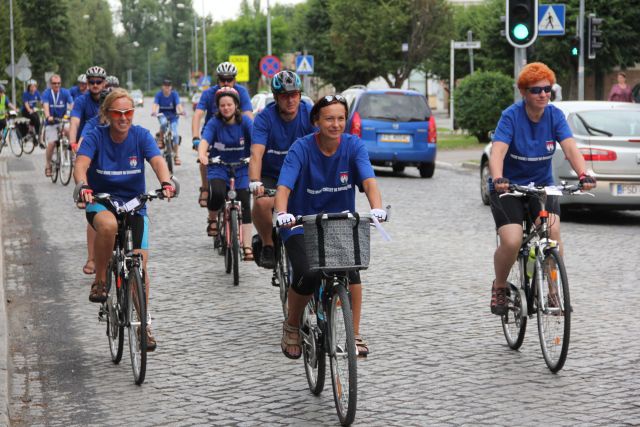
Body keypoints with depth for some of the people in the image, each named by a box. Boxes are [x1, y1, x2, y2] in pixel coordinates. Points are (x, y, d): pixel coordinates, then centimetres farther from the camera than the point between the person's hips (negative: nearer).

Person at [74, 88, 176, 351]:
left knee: (139, 262, -8)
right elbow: (81, 164, -27)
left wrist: (166, 183, -45)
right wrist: (83, 186, -49)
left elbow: (157, 161, -24)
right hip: (101, 202, -2)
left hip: (134, 203, 2)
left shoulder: (141, 135, -9)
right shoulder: (96, 137, -12)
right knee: (108, 224, -38)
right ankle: (99, 281, -16)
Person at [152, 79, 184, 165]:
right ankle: (161, 139, -11)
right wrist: (153, 111, -44)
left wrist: (181, 111, -46)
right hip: (163, 115, 0)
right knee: (163, 122, -37)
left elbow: (178, 104, -24)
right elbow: (155, 104, -22)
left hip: (173, 116, 0)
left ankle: (176, 155, -5)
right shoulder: (159, 94, -9)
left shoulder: (174, 94, -10)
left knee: (175, 134, -16)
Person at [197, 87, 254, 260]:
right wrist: (202, 154, -47)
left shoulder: (245, 122, -6)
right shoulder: (214, 123, -9)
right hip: (218, 167, -1)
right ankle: (212, 220, 2)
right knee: (217, 193, -29)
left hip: (241, 168, 1)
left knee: (244, 205, -10)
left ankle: (247, 247, -9)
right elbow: (205, 140, -25)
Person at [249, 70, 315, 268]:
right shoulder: (265, 117, -16)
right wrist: (255, 182, -44)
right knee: (261, 202, -32)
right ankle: (268, 245, -6)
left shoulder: (309, 114, -11)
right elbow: (256, 154, -27)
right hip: (271, 176, -2)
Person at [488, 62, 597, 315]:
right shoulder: (512, 116, -17)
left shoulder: (555, 116, -8)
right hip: (508, 188, -3)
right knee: (512, 242, -20)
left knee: (553, 231, -22)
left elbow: (570, 149, -20)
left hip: (542, 185, 3)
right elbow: (497, 152, -30)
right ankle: (499, 287, 9)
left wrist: (583, 175, -38)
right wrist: (498, 179, -49)